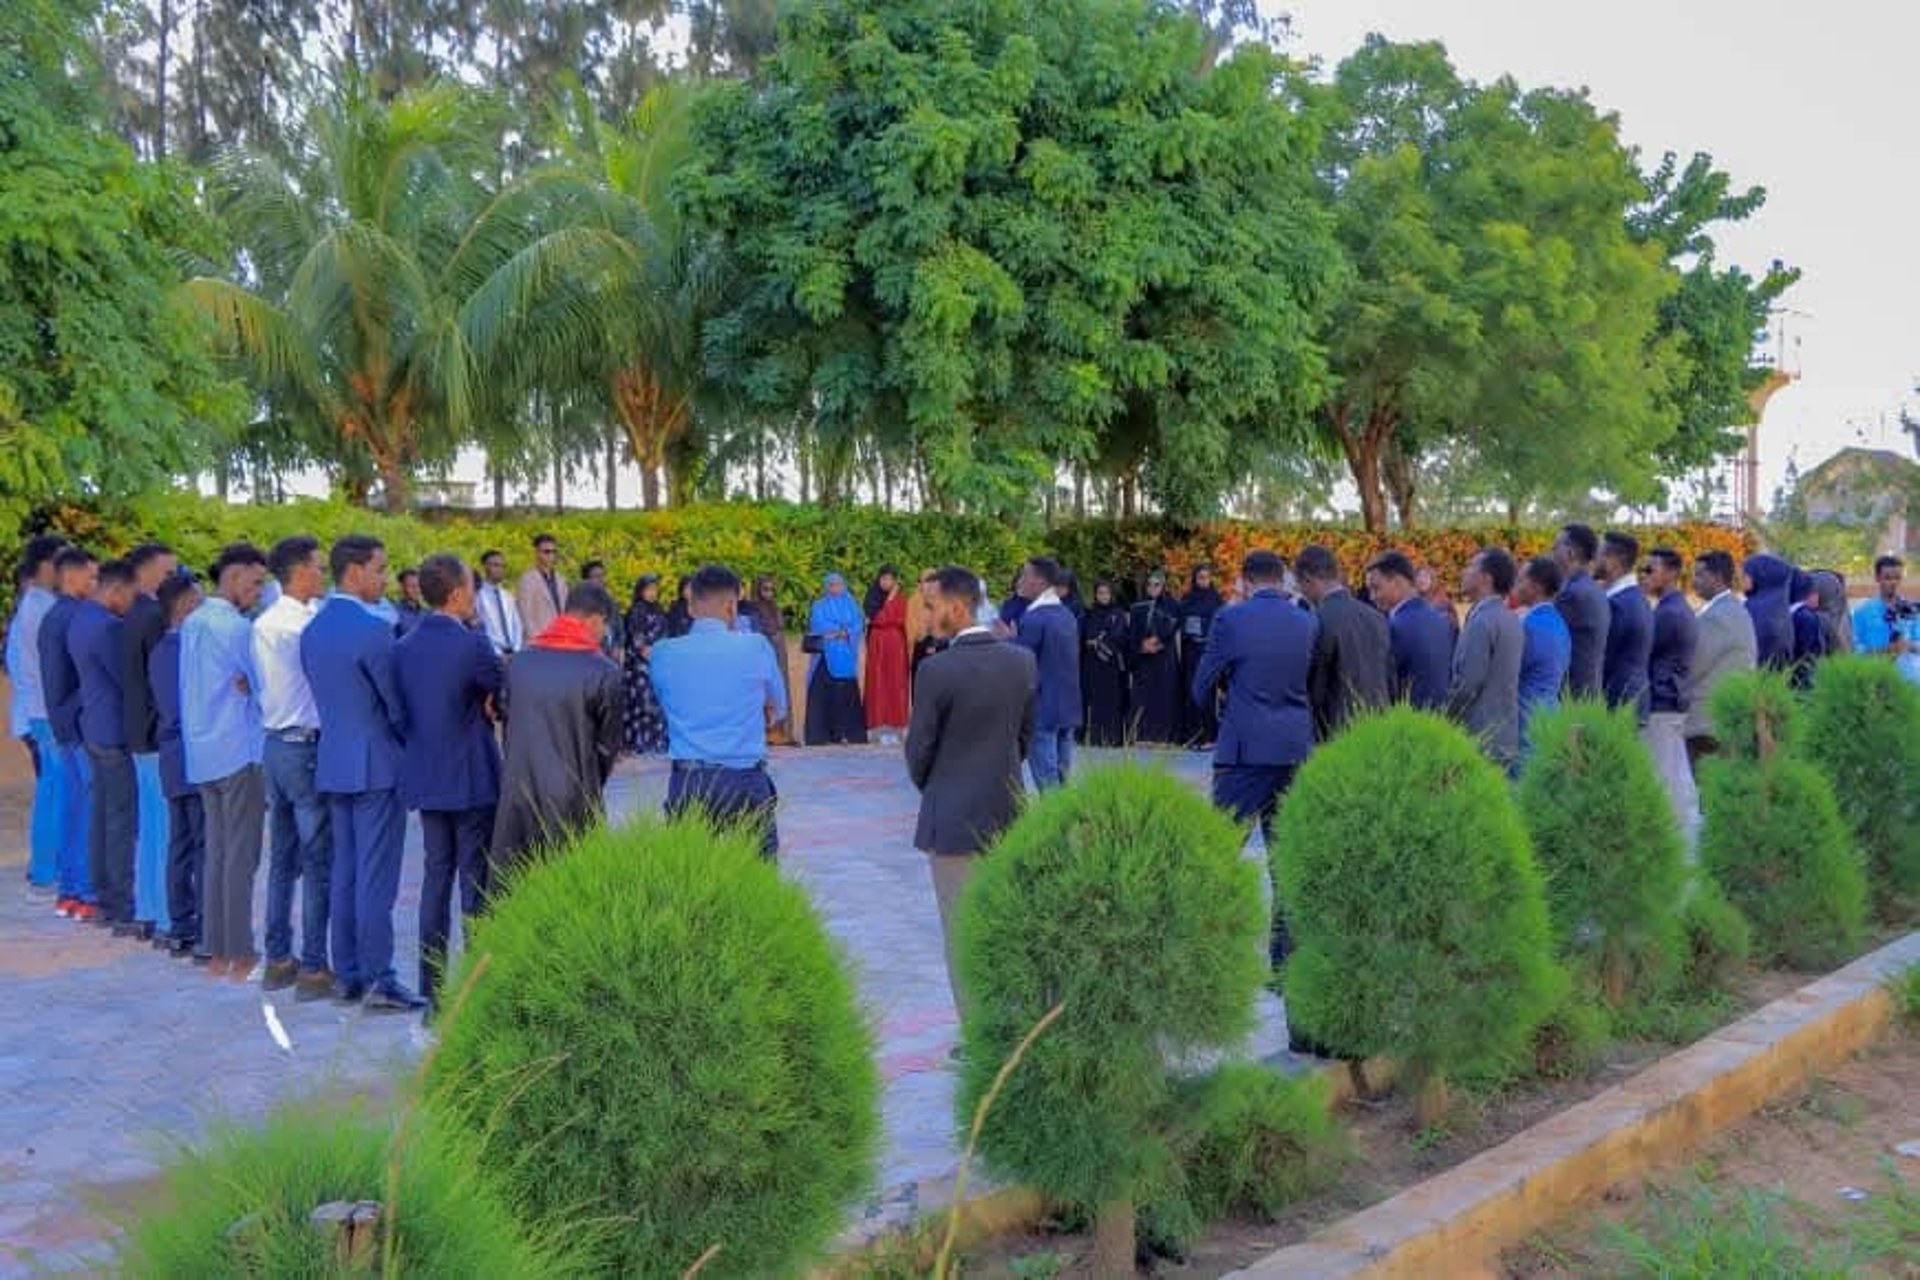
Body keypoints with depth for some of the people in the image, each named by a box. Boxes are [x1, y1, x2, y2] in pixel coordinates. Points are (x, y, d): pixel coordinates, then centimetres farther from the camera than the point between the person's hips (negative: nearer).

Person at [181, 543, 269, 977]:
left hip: (201, 751, 8)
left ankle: (215, 952, 17)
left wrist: (240, 683, 2)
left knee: (215, 852, 12)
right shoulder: (237, 628, -14)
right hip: (239, 750, -8)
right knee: (241, 855, -3)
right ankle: (240, 956, 1)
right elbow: (264, 685, -13)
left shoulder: (192, 623, 12)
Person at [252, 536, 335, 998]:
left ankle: (277, 959, 22)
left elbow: (259, 683, 15)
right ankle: (314, 968, 1)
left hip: (273, 744, 9)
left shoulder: (263, 624, 10)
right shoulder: (306, 624, -15)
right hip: (308, 748, -9)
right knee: (319, 862, -2)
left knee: (282, 859, 15)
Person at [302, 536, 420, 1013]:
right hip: (376, 764, -8)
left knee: (345, 872, 13)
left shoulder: (313, 630, 9)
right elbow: (396, 704, -11)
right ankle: (378, 982, -1)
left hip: (333, 763, 8)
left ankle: (346, 975, 18)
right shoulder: (372, 629, -16)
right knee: (377, 877, -4)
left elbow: (325, 697, 13)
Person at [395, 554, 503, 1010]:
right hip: (472, 780, -6)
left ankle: (432, 985, 17)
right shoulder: (472, 646, -16)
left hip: (425, 779, 6)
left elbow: (400, 709, 11)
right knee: (476, 882, 1)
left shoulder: (403, 648, 4)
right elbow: (505, 698, -6)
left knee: (436, 876, 13)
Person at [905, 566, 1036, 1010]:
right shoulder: (1022, 661, 0)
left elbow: (919, 748, -8)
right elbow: (1026, 735, 9)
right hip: (1008, 812, 5)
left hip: (954, 819, -5)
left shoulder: (936, 669, -17)